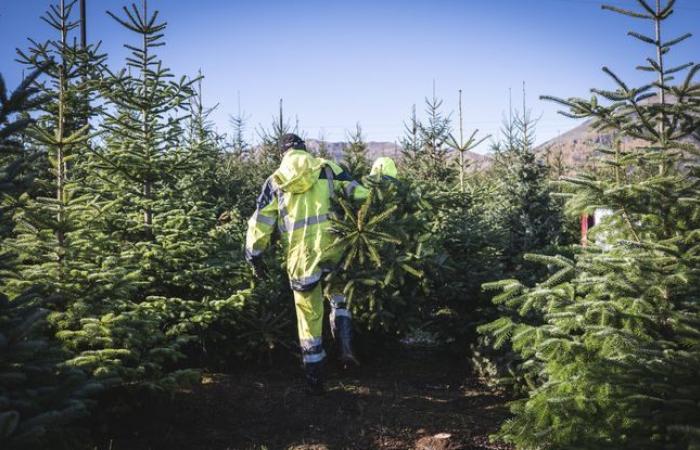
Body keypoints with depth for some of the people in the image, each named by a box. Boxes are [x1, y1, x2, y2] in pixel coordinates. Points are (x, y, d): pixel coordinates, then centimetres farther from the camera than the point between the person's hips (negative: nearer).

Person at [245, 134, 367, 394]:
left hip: (301, 256, 0)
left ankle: (315, 380, 19)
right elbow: (359, 196, 3)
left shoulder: (274, 181, 13)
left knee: (309, 315, 11)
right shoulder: (328, 168, 10)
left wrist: (255, 257, 19)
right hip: (333, 246, 0)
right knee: (339, 295, 26)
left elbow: (260, 223, 12)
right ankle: (346, 348, 6)